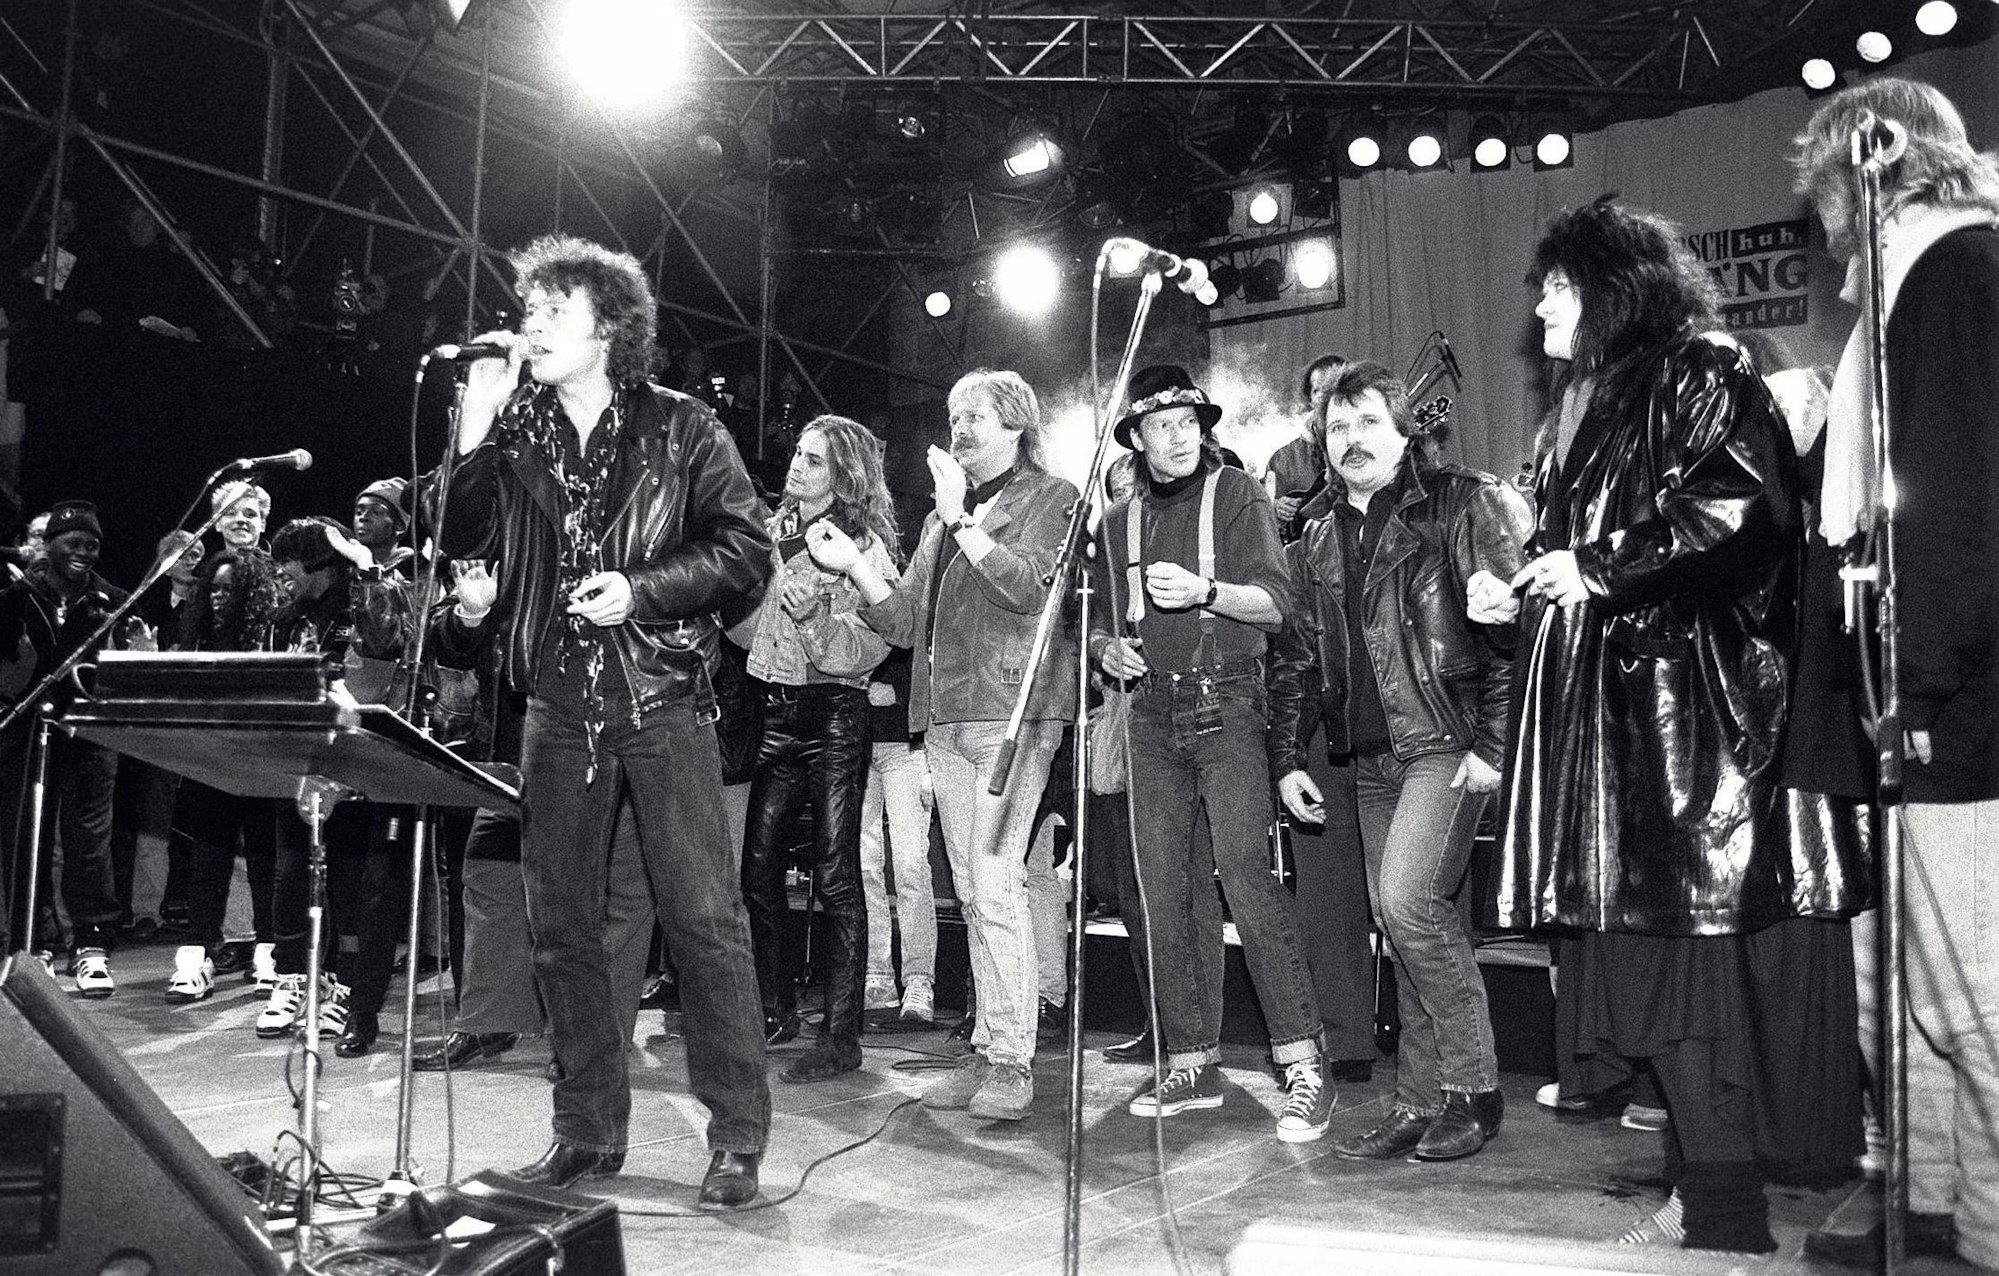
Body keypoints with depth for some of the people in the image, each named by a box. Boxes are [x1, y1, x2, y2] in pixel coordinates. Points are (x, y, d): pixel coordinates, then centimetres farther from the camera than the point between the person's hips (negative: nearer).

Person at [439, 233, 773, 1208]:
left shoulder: (680, 429, 2)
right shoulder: (517, 434, 13)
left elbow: (745, 549, -4)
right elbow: (461, 542, 5)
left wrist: (641, 589, -16)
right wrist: (476, 426, -4)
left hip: (662, 699, -4)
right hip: (557, 707, 5)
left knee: (706, 917, -6)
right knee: (561, 926, 8)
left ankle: (737, 1140, 4)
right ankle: (587, 1133, 21)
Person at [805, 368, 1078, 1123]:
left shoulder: (1050, 498, 4)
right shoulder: (945, 511, 22)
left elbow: (1030, 588, -15)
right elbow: (906, 622, 17)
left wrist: (963, 519, -13)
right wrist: (852, 565, 3)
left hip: (1012, 710, -7)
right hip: (946, 718, 7)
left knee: (996, 884, -13)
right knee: (972, 892, 8)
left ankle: (1012, 1062, -7)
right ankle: (986, 1052, 15)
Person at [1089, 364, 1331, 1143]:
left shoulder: (1236, 495, 4)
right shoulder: (1119, 523, 17)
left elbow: (1273, 603, -6)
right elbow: (1100, 622, 23)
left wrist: (1203, 591, -24)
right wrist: (1106, 648, 0)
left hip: (1225, 707, -4)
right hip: (1154, 717, 5)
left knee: (1244, 871, -16)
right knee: (1163, 890, 3)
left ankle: (1303, 1064, -11)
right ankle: (1192, 1063, 13)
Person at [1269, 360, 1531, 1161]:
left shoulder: (1460, 505, -3)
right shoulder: (1318, 544, 15)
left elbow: (1513, 624, -10)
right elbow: (1292, 660, 18)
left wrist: (1493, 743, -16)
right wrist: (1286, 760, 10)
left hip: (1447, 744, -6)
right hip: (1371, 757, 7)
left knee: (1408, 900, -17)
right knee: (1399, 923, 8)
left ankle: (1474, 1088, 0)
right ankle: (1420, 1104, 17)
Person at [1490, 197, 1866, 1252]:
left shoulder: (1700, 376, -3)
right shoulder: (1583, 405, 23)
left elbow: (1741, 516, -17)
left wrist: (1598, 567, -15)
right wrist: (1518, 593, 12)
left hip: (1689, 708, -8)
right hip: (1608, 703, 8)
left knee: (1694, 952, -8)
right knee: (1645, 939, 7)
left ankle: (1729, 1216, 0)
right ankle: (1704, 1178, 15)